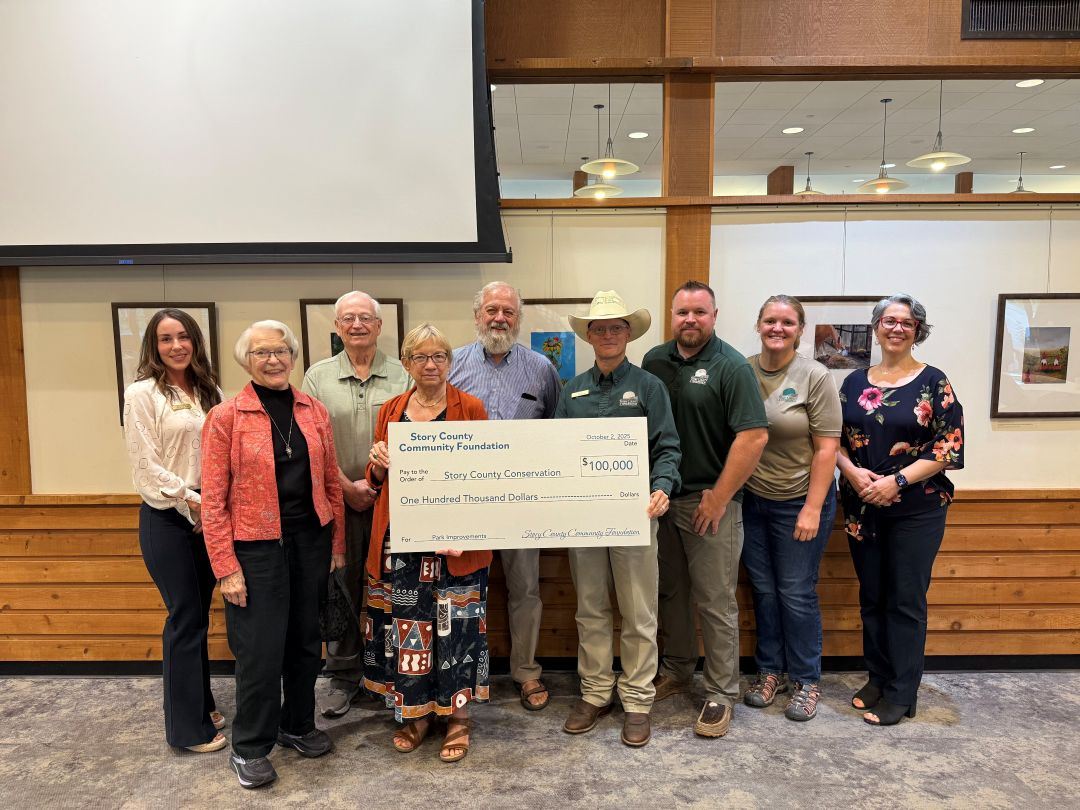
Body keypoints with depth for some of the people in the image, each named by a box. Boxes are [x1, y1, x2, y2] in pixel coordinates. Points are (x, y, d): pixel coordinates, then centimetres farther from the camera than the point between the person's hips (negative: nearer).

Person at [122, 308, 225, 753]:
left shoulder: (209, 392, 8)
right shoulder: (142, 394, -7)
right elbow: (146, 467, -11)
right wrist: (190, 500, -15)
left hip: (208, 514, 5)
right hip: (167, 517, -5)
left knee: (199, 614, 15)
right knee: (186, 617, 2)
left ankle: (202, 703, 30)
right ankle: (187, 726, 16)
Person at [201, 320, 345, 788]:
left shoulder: (314, 412, 5)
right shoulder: (226, 417, -7)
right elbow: (213, 500, -9)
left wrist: (337, 544, 9)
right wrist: (226, 568, -12)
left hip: (311, 540, 4)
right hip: (256, 547, -4)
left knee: (306, 640, 15)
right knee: (260, 649, 3)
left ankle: (298, 725, 36)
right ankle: (249, 747, 25)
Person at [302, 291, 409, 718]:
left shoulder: (402, 376, 1)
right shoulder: (318, 377, 4)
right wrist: (349, 487, -8)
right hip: (338, 501, 1)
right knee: (341, 589, 8)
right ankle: (343, 677, 24)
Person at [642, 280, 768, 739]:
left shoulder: (731, 367, -9)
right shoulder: (654, 361, 7)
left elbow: (754, 437, -15)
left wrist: (718, 498, -15)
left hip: (710, 501, -5)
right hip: (662, 496, 5)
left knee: (715, 602, 3)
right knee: (670, 592, 17)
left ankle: (722, 694, 18)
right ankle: (676, 672, 34)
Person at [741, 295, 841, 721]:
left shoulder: (814, 377, -10)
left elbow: (826, 447, -11)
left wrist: (812, 509, -14)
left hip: (798, 502, -3)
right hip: (752, 500, 3)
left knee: (796, 593, 6)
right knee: (762, 590, 14)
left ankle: (806, 679, 25)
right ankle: (770, 670, 31)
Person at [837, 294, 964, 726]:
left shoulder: (934, 383, -3)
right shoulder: (855, 382, 6)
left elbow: (949, 447, -9)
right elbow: (834, 439, 7)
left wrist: (897, 480, -18)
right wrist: (853, 472, -12)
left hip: (917, 509, -3)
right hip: (862, 508, 4)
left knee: (906, 601, 4)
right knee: (871, 597, 12)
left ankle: (901, 694, 16)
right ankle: (877, 678, 28)